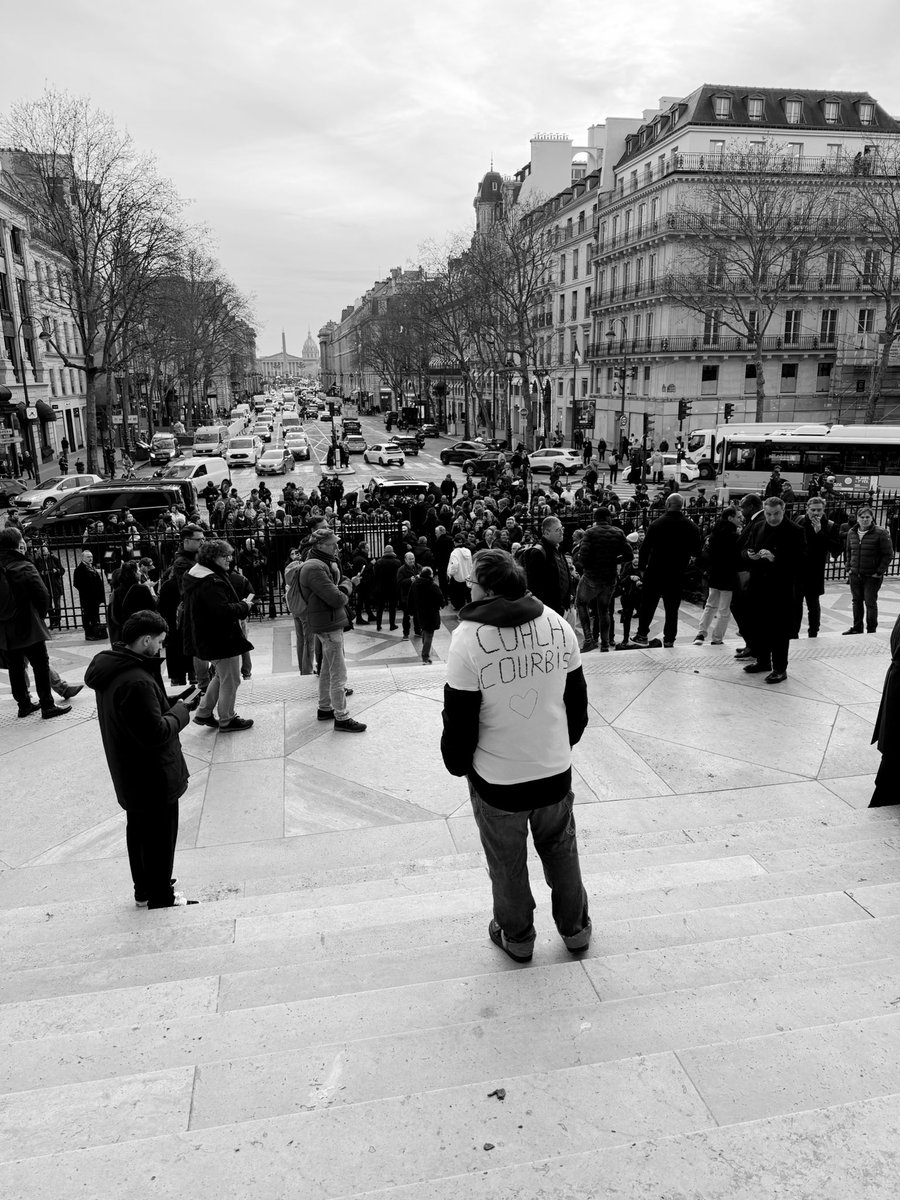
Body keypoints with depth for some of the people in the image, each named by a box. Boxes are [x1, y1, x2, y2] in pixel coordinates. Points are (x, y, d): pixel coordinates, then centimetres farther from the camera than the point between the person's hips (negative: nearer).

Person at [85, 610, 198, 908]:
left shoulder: (111, 667, 1)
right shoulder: (136, 682, -32)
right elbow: (156, 733, -30)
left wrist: (171, 703, -2)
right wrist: (180, 712, -15)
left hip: (129, 776, 10)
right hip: (153, 779, -10)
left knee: (138, 832, 23)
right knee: (160, 838, 8)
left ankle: (144, 891, 40)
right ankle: (161, 899, 23)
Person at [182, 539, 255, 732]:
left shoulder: (194, 576, 10)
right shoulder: (212, 582, -25)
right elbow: (223, 611, -33)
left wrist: (240, 605, 8)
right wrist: (244, 606, -16)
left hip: (206, 638, 11)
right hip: (222, 639, -10)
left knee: (221, 676, 25)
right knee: (230, 680, 4)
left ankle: (203, 713, 29)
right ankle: (227, 721, 17)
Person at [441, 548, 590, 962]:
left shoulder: (469, 636, -20)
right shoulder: (557, 623, -6)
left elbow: (459, 716, -14)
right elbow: (577, 696, 5)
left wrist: (456, 763, 3)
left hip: (497, 777, -4)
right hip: (555, 770, 4)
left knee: (507, 863, 19)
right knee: (561, 850, 25)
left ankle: (516, 937, 39)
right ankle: (575, 929, 42)